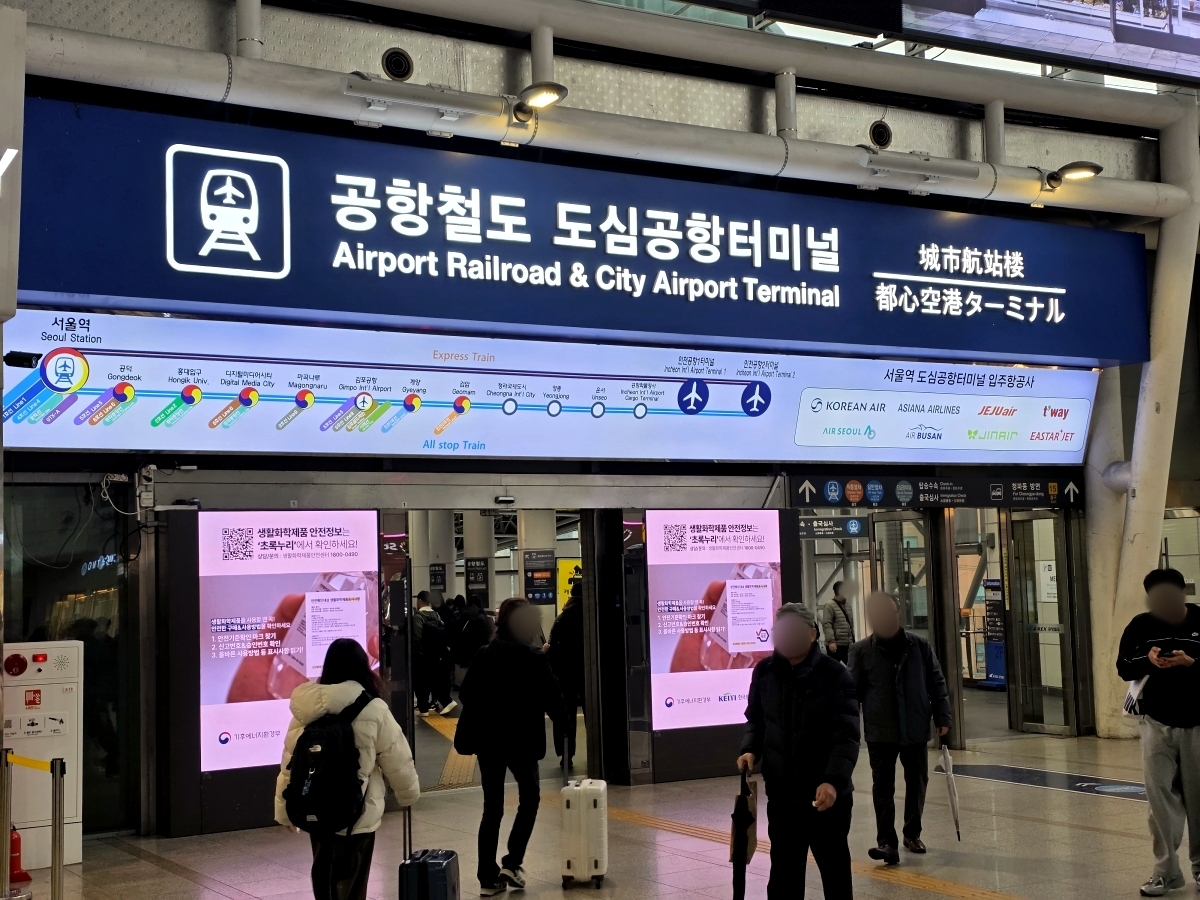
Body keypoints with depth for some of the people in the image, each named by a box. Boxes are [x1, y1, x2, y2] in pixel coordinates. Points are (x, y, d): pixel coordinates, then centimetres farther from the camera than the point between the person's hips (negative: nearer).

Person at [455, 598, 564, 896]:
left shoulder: (483, 656, -2)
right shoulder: (535, 661, -12)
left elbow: (466, 695, 1)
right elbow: (553, 702, -9)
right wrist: (559, 715, 12)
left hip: (488, 741, 3)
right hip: (522, 741, -3)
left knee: (492, 808, 11)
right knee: (530, 798, 17)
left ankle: (488, 877, 10)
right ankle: (511, 864, 6)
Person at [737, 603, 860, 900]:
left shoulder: (834, 675, -12)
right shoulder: (764, 672, 1)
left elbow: (846, 737, -16)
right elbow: (755, 719, 16)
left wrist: (834, 781, -29)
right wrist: (750, 749, -3)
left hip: (827, 796, -4)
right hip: (781, 795, 4)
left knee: (835, 872, 9)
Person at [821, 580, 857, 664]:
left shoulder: (847, 605, 16)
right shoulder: (829, 605, -8)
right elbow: (826, 625, -15)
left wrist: (853, 640, 21)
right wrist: (831, 641, -22)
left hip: (848, 645, 8)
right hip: (835, 645, -8)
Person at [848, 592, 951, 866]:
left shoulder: (919, 646, -1)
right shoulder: (861, 651, -5)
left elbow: (937, 684, 4)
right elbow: (853, 692, -2)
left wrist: (942, 718, 0)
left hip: (916, 730, 2)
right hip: (880, 733, -2)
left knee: (917, 784, 13)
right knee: (883, 788, -2)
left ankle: (912, 834, 30)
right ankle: (886, 842, 0)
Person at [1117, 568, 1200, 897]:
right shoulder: (1140, 625, 0)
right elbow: (1123, 668, 4)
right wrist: (1147, 660, -16)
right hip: (1157, 722, 2)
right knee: (1160, 796, 0)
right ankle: (1166, 870, 6)